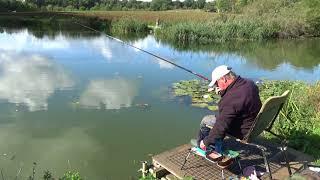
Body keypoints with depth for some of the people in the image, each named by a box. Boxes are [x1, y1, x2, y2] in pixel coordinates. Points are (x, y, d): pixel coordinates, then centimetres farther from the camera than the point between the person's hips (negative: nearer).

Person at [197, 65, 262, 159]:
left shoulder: (230, 100, -33)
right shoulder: (249, 83, -6)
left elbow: (221, 126, -27)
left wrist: (206, 142, -14)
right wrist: (223, 92, 1)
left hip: (242, 131, -9)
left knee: (205, 121, 3)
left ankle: (200, 144, 30)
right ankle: (217, 151, 28)